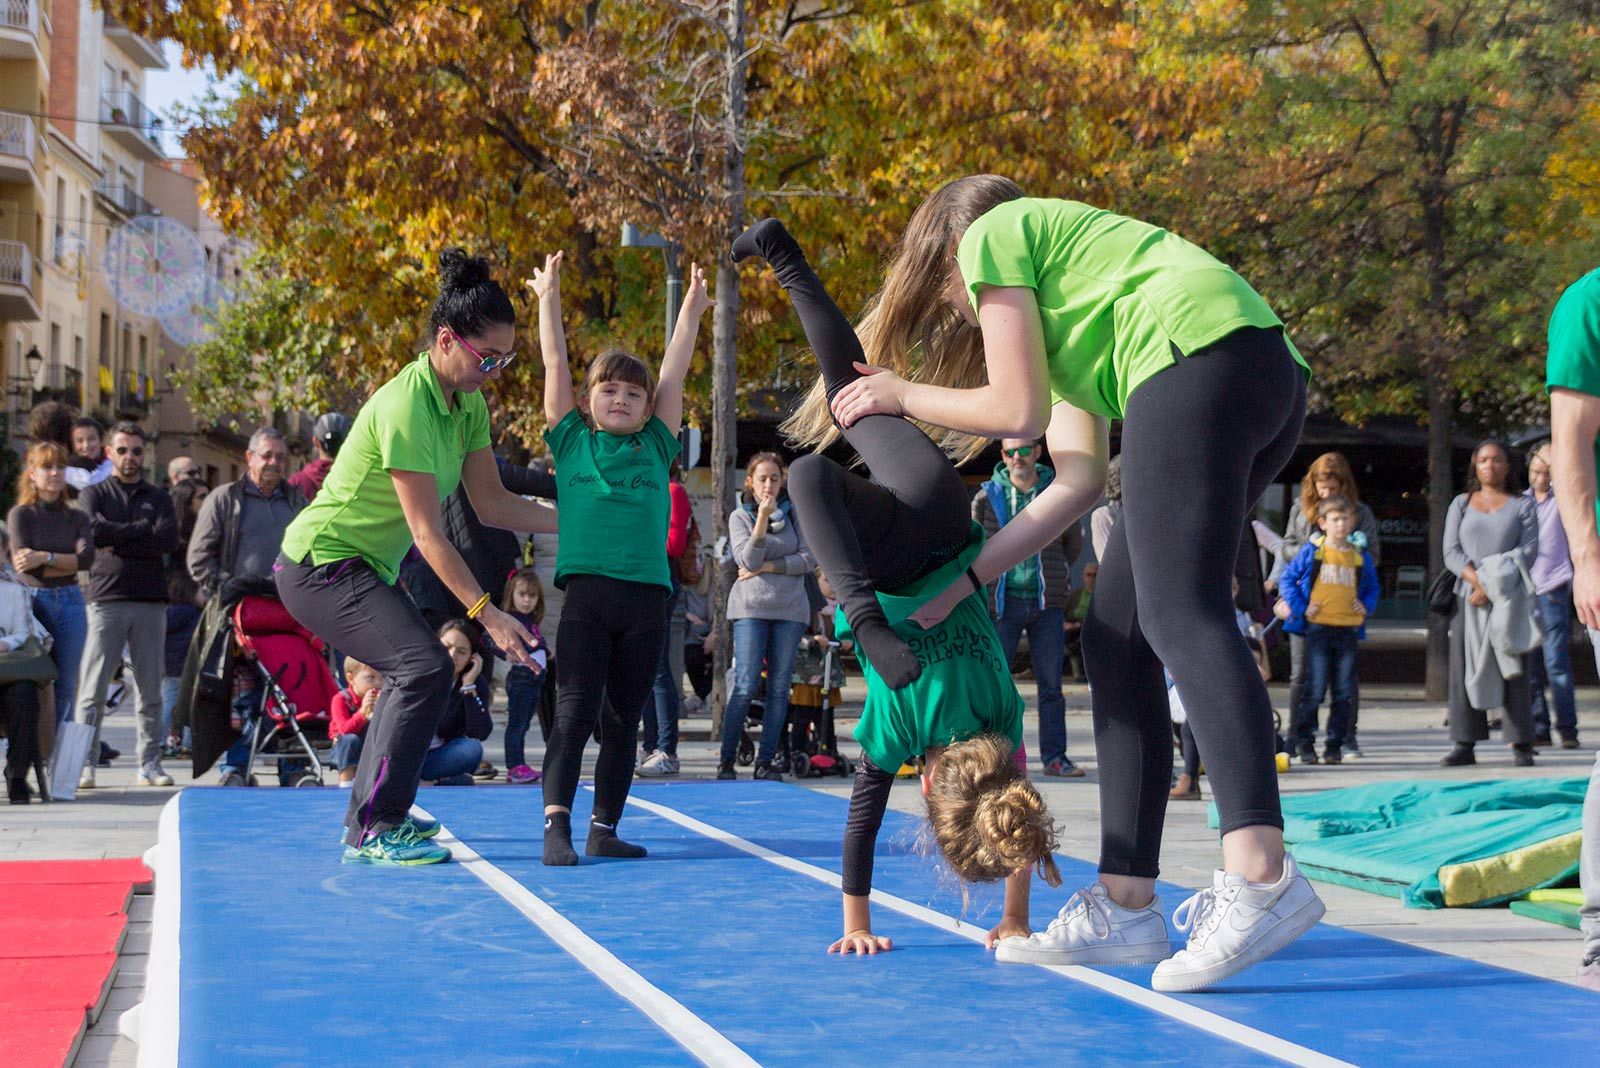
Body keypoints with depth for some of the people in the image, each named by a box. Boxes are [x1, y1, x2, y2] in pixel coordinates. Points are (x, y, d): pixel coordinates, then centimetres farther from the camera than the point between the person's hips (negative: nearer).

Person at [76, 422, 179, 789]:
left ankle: (150, 763, 7)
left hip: (151, 601, 2)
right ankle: (84, 764, -6)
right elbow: (95, 531, -10)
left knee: (150, 688, 3)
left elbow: (169, 539, -2)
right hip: (106, 599, -2)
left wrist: (118, 540, -6)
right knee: (93, 688, -7)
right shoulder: (94, 494, 12)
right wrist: (142, 529, -4)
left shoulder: (158, 498, 17)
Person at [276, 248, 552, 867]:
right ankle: (375, 829, -18)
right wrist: (486, 614, -27)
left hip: (364, 569, 10)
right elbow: (428, 534, -26)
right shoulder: (406, 406, -26)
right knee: (426, 667, -23)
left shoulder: (469, 404, 1)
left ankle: (367, 822, 36)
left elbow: (492, 504, 4)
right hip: (322, 565, -10)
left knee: (412, 675, 21)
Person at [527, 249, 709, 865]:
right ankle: (556, 826, -12)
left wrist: (691, 310, 19)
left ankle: (604, 830, 12)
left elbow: (674, 374, 18)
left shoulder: (655, 446, 17)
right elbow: (555, 365, 12)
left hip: (646, 596, 3)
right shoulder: (572, 441, 11)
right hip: (586, 590, -3)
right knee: (574, 712, -8)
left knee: (623, 720, 7)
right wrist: (549, 298, 12)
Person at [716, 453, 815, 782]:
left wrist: (769, 566, -7)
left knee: (779, 687, 1)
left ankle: (765, 761, 6)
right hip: (750, 608, -2)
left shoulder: (795, 513, 9)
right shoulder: (739, 517, 4)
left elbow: (808, 559, 1)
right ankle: (726, 760, -3)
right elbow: (748, 561, -9)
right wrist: (762, 518, -18)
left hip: (790, 608, 2)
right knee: (746, 686, -10)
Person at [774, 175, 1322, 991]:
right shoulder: (1049, 296, 36)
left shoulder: (990, 236, 12)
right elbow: (1079, 479, 24)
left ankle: (1260, 876, -36)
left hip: (1197, 354, -9)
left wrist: (905, 394, 19)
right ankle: (1126, 899, 5)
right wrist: (960, 580, 25)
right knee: (1117, 634, 8)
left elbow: (1019, 410, 3)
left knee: (1178, 613, -20)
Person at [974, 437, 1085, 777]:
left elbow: (1074, 542, 18)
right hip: (1003, 601, -1)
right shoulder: (987, 496, 3)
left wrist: (1055, 576, 12)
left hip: (1047, 603, 1)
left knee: (1051, 683, 3)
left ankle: (1054, 755, 9)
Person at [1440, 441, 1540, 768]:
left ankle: (1520, 745, -2)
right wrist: (1477, 580, -14)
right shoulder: (1461, 504, 15)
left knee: (1514, 669, -4)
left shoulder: (1523, 505, 10)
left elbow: (1529, 550, -2)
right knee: (1465, 667, -4)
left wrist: (1496, 585, -14)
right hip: (1468, 597, 2)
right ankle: (1465, 744, -3)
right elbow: (1451, 551, 4)